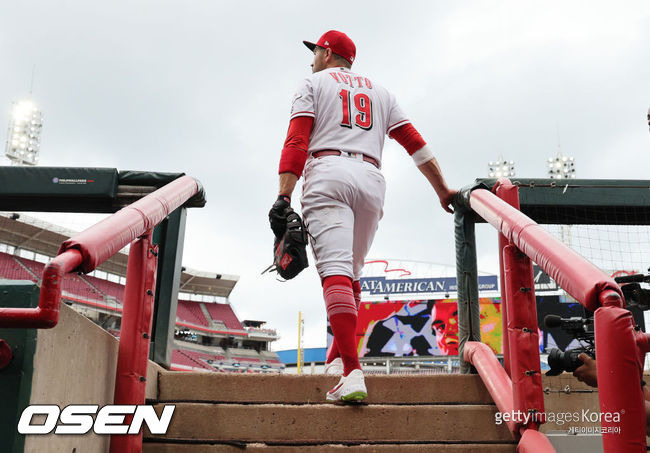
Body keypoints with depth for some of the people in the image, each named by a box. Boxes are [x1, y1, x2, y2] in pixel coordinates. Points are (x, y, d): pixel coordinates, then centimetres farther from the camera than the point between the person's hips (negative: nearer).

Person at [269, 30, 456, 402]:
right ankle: (337, 359, 17)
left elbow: (296, 142, 0)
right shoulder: (379, 90, 29)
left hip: (328, 174, -4)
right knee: (351, 272, 16)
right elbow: (415, 142, 22)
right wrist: (444, 191, 23)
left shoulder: (315, 83, 16)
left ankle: (353, 373, -27)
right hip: (371, 180, 5)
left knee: (335, 268, -16)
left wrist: (284, 196, -9)